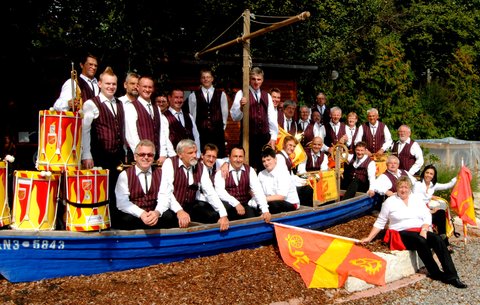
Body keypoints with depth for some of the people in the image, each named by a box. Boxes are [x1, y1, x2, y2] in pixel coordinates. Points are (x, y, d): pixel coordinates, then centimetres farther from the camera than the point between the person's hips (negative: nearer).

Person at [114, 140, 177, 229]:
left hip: (154, 214, 2)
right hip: (133, 215, -2)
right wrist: (141, 214, -28)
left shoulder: (160, 173, 11)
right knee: (127, 220, -36)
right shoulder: (125, 175, 2)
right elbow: (122, 202, -10)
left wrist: (157, 212, -25)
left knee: (169, 216, -28)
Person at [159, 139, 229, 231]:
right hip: (171, 207, -5)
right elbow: (166, 192, -25)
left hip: (189, 206, 5)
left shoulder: (201, 167, 2)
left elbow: (210, 192, -5)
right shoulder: (170, 163, -14)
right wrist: (179, 211, -42)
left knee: (214, 216, -14)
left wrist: (223, 215, -18)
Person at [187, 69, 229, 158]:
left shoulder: (221, 94, 9)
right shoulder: (193, 96, 6)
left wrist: (222, 127, 8)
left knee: (219, 156, -1)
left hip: (218, 132, 1)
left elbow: (225, 113, 12)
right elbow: (192, 114, 7)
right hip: (200, 132, -1)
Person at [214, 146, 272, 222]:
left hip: (245, 205, 2)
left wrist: (265, 210, -24)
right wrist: (236, 203, -32)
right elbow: (220, 191, -18)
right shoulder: (222, 171, -4)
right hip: (229, 206, -2)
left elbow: (258, 190, -10)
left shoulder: (250, 170, 3)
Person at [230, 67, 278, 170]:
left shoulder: (267, 96, 12)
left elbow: (272, 117, 9)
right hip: (248, 136, -3)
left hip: (264, 136, 4)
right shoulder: (241, 94, 0)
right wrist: (241, 107, -25)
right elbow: (235, 117, -6)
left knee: (263, 167, 6)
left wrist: (273, 137, 2)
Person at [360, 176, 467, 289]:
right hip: (402, 233, -4)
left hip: (420, 231, 4)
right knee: (421, 241, -33)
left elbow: (427, 216, 7)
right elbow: (380, 222, 6)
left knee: (438, 239, -25)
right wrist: (369, 238, -1)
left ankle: (451, 275, -26)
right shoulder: (390, 201, 4)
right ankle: (436, 273, -22)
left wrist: (424, 230, -12)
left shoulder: (417, 199, 14)